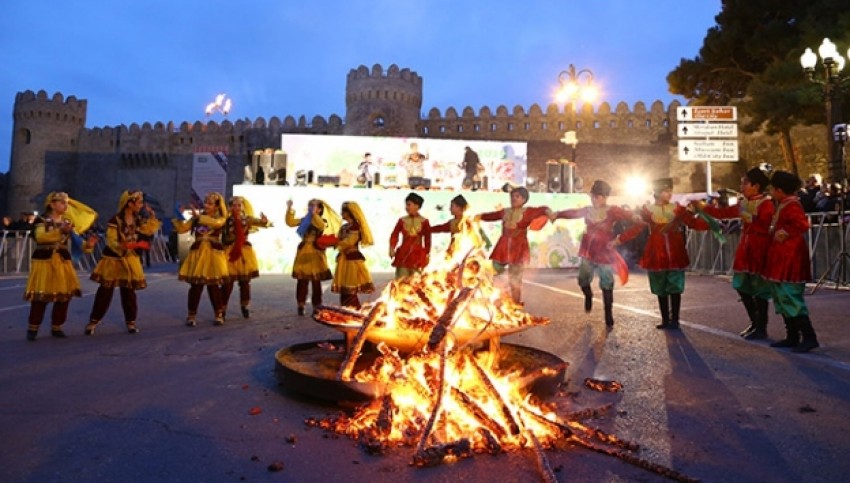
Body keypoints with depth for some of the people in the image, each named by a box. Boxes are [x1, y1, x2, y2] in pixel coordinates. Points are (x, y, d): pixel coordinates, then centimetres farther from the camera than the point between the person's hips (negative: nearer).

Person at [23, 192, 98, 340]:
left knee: (64, 295, 4)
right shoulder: (41, 220, -4)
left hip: (63, 262, 5)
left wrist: (87, 245, -13)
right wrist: (60, 230, -37)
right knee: (40, 296, -4)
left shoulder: (68, 221, 11)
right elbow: (40, 236, -24)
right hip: (44, 261, -4)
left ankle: (56, 326, 17)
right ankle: (33, 327, 11)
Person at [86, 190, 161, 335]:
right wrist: (122, 246, -38)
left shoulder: (137, 220, 4)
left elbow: (150, 230, 9)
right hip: (114, 259, -5)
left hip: (130, 259, 5)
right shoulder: (115, 220, -16)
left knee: (129, 292, 7)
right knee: (105, 291, 1)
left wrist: (152, 216, 4)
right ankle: (93, 321, 13)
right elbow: (111, 241, -20)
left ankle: (130, 321, 16)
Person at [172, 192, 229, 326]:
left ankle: (219, 314, 17)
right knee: (195, 286, 2)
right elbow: (182, 229, 4)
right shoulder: (196, 218, 8)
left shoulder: (221, 218, 1)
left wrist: (199, 216, -22)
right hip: (197, 253, 2)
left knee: (213, 286, 3)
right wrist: (179, 217, -11)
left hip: (213, 254, -2)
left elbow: (216, 223, -23)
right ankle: (191, 315, 13)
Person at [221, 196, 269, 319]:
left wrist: (264, 220, -30)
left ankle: (245, 306, 27)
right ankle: (222, 309, 10)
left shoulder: (247, 219, 0)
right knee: (227, 283, -1)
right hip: (229, 253, -2)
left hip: (244, 253, 2)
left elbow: (263, 223, -8)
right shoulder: (227, 220, -3)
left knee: (245, 282, 11)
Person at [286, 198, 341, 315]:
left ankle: (316, 306, 11)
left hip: (315, 253, -3)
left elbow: (321, 226, -27)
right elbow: (290, 222, 1)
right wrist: (289, 209, -7)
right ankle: (301, 304, 15)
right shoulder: (304, 220, 7)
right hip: (303, 252, 3)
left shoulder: (322, 221, -4)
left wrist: (314, 214, -29)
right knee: (302, 280, 5)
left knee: (316, 281, 2)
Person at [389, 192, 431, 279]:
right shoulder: (402, 220, 3)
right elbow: (394, 235, 4)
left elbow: (427, 239, 3)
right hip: (403, 254, 1)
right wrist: (392, 248, -10)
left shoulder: (424, 222, 0)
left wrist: (427, 254, 0)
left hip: (418, 255, -1)